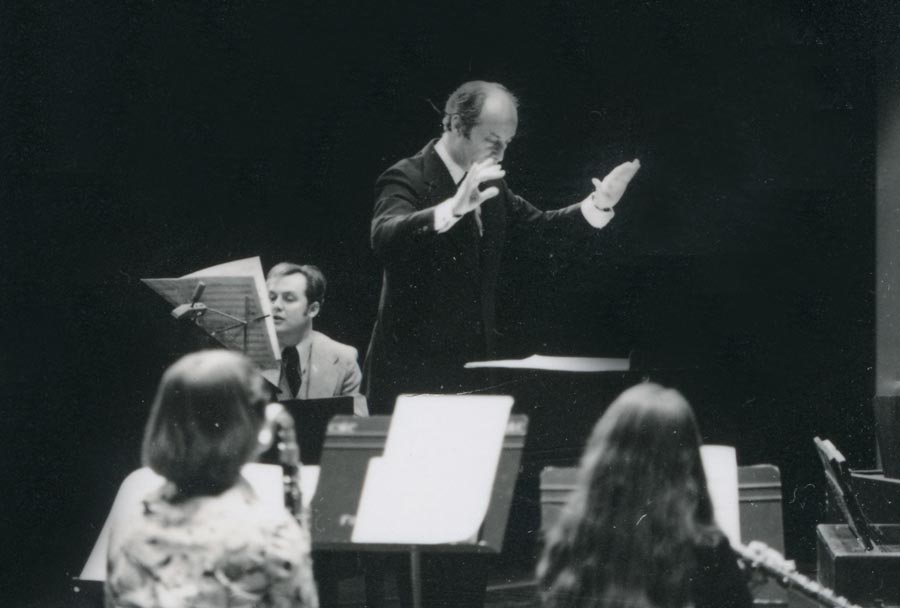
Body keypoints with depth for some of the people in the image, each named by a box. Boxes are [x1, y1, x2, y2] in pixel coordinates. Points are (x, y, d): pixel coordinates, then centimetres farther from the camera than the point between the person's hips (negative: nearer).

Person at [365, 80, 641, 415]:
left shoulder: (491, 186, 12)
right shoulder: (407, 179, -12)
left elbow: (543, 226, 20)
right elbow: (385, 238, -31)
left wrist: (600, 204, 2)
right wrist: (454, 207, -45)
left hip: (473, 367, 7)